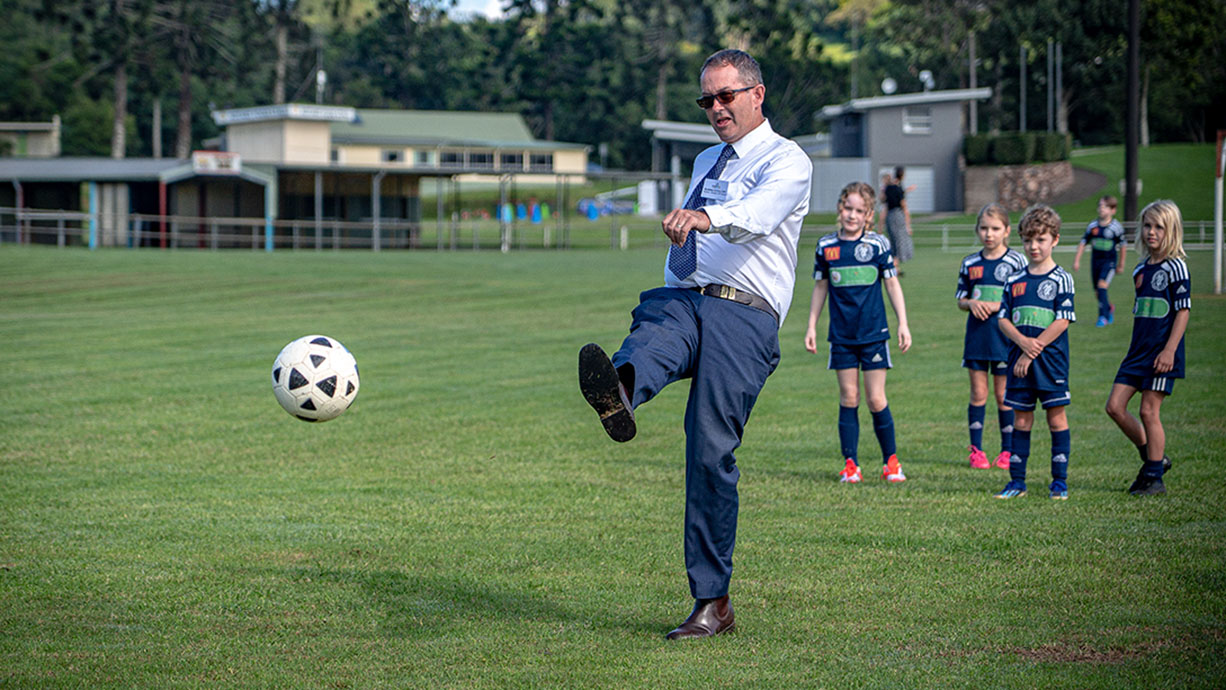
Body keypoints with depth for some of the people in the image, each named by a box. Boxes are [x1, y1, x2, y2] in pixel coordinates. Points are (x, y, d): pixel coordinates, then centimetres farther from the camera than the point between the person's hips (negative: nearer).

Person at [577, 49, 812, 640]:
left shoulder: (786, 160, 4)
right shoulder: (706, 163, 28)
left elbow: (758, 214, -19)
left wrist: (706, 217, -38)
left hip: (744, 314, -5)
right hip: (683, 300, 5)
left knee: (711, 453, -12)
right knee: (654, 333, -33)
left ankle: (712, 602, -5)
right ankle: (618, 393, -70)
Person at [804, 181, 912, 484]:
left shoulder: (877, 244, -3)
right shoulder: (826, 246, 2)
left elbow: (892, 284, 4)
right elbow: (820, 288, 12)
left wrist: (903, 324, 0)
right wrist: (811, 326, 10)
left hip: (874, 334, -2)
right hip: (841, 335, 2)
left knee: (876, 400, -2)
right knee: (848, 398, 2)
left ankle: (891, 461, 11)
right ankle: (850, 465, 7)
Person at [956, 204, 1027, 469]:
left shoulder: (1015, 261, -3)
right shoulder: (970, 263, 7)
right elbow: (960, 300, 13)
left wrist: (996, 306, -16)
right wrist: (971, 304, -9)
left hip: (1004, 336, -3)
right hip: (976, 335, 3)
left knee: (1003, 394, 2)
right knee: (978, 394, 5)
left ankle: (1008, 450, 12)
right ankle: (976, 450, 11)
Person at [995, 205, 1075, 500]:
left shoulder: (1061, 280, -4)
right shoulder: (1014, 281, 9)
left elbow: (1062, 322, -11)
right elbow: (1003, 319, 7)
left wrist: (1033, 351, -14)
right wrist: (1023, 341, -13)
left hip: (1051, 360, -4)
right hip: (1019, 360, 4)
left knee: (1056, 418, -1)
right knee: (1021, 419, 8)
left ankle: (1059, 481, 6)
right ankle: (1017, 481, 13)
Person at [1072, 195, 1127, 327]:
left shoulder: (1116, 227, -7)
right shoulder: (1093, 225, 1)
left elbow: (1123, 245, 4)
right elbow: (1083, 242, 7)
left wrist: (1121, 263, 10)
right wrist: (1077, 260, 3)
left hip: (1109, 260, -4)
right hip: (1095, 260, 4)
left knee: (1102, 285, -22)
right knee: (1097, 291, 10)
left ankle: (1103, 316, -14)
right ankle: (1109, 308, 40)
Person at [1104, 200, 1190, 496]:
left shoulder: (1175, 267, -9)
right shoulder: (1141, 268, 13)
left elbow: (1183, 311, -12)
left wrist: (1169, 350, -18)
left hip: (1162, 351, -8)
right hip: (1138, 349, 8)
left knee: (1149, 411, -6)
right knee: (1115, 406, 2)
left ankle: (1155, 477, 5)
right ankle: (1154, 457, 17)